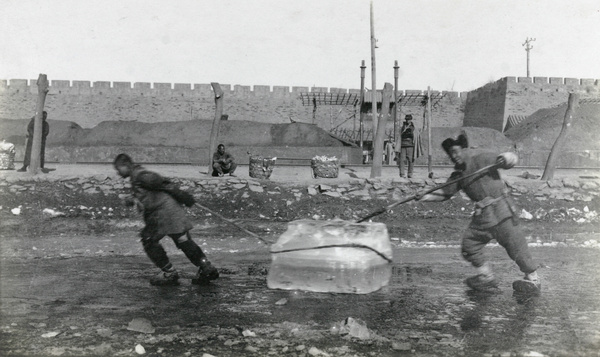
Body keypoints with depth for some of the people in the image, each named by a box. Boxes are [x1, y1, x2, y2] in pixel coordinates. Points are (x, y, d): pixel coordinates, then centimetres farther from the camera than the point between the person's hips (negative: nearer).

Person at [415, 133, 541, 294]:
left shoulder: (482, 158, -9)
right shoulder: (458, 174, 9)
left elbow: (513, 159, -10)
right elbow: (445, 193, 13)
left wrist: (504, 158, -33)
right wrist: (425, 197, 1)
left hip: (500, 209, -7)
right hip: (482, 214, 7)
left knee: (515, 245, -3)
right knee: (469, 242, 5)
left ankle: (533, 279, 14)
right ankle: (486, 278, 18)